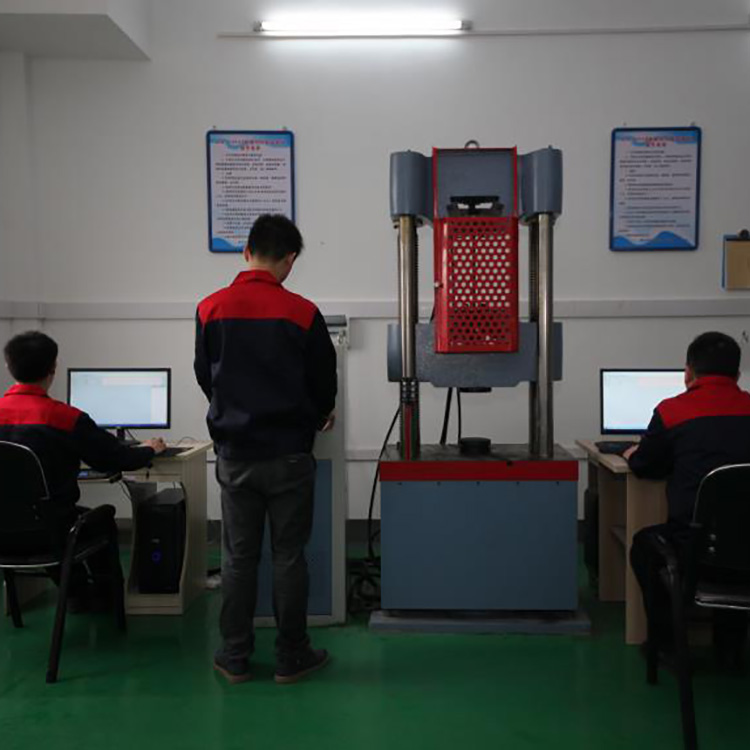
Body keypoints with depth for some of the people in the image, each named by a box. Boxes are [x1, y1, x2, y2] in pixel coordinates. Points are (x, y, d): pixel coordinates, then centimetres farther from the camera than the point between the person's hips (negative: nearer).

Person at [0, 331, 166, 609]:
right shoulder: (66, 418, -18)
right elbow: (118, 459, -10)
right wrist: (149, 450, 12)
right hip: (46, 532, -4)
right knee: (103, 521, 27)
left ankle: (78, 591, 45)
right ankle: (104, 593, 46)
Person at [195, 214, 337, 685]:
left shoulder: (211, 309, -4)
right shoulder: (302, 314, -10)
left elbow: (204, 378, 7)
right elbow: (325, 384, -1)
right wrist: (318, 416, 21)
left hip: (234, 453, 2)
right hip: (288, 453, -2)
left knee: (238, 557, 11)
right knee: (289, 557, 8)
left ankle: (235, 657, 20)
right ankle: (292, 656, 18)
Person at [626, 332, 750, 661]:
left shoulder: (671, 411, -6)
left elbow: (644, 467, 9)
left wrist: (633, 455, 31)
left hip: (691, 550, -3)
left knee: (644, 543, 29)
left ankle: (667, 642, 28)